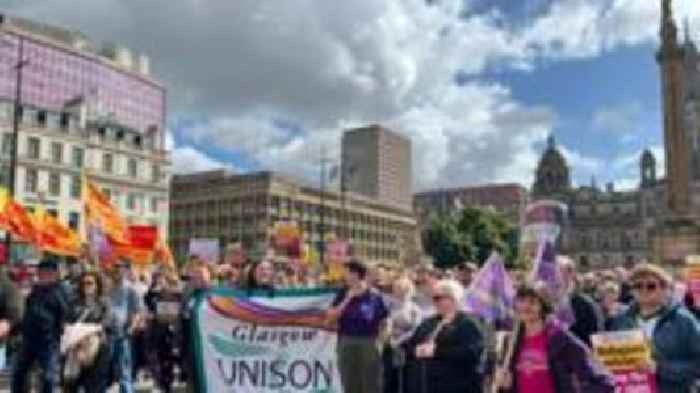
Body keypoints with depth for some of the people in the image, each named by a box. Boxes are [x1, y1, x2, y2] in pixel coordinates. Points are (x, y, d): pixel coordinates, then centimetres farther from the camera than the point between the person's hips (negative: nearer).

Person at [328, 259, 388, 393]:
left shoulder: (375, 296, -5)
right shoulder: (343, 294, 1)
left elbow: (384, 321, 4)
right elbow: (331, 316, -6)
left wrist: (379, 338, -2)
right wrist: (347, 299, -14)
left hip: (369, 344, -2)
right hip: (347, 344, 2)